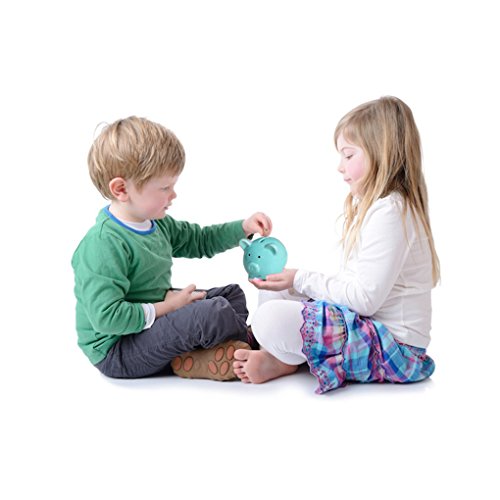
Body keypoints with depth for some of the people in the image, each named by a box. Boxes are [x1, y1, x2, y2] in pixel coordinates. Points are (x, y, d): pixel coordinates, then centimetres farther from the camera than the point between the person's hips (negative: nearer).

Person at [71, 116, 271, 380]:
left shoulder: (156, 224, 5)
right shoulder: (103, 245, -26)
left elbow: (201, 241, 19)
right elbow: (106, 317, -31)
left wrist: (244, 227, 5)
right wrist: (165, 307, -24)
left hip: (156, 315, 11)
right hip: (116, 351, -11)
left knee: (231, 293, 15)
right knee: (212, 313, -27)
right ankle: (251, 344, 3)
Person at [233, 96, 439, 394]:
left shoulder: (389, 212, -20)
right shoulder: (373, 205, 12)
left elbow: (365, 298, -24)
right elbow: (359, 285, 11)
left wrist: (302, 280, -15)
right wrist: (300, 281, 1)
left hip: (393, 344, -11)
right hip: (366, 320, 11)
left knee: (273, 319, -27)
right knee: (273, 293, 15)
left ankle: (286, 361, 3)